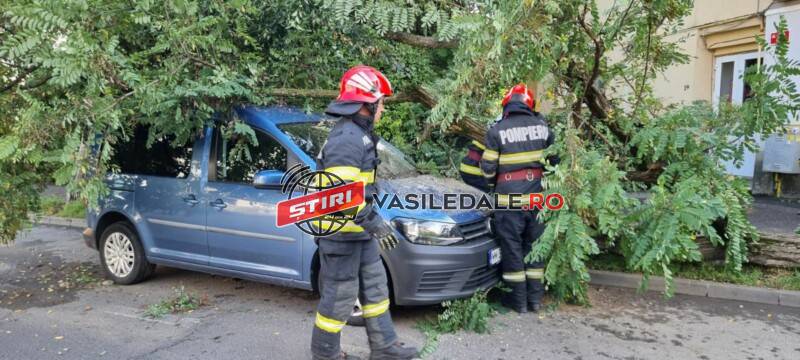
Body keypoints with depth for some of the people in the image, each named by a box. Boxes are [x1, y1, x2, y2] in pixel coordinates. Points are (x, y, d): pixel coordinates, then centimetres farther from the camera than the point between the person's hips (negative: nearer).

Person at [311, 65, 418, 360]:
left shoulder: (357, 134, 12)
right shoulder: (347, 138, -22)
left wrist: (371, 221, 25)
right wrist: (375, 223, -23)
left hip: (358, 231, 10)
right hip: (342, 232, -10)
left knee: (375, 287, 17)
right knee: (339, 296, 4)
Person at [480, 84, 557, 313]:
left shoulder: (496, 130, -7)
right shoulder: (542, 126, 2)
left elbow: (488, 168, -4)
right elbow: (555, 159, 10)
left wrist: (493, 186, 16)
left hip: (509, 198, -3)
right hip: (537, 196, 3)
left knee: (512, 247, 6)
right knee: (535, 245, 13)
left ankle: (518, 300, 13)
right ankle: (535, 298, 21)